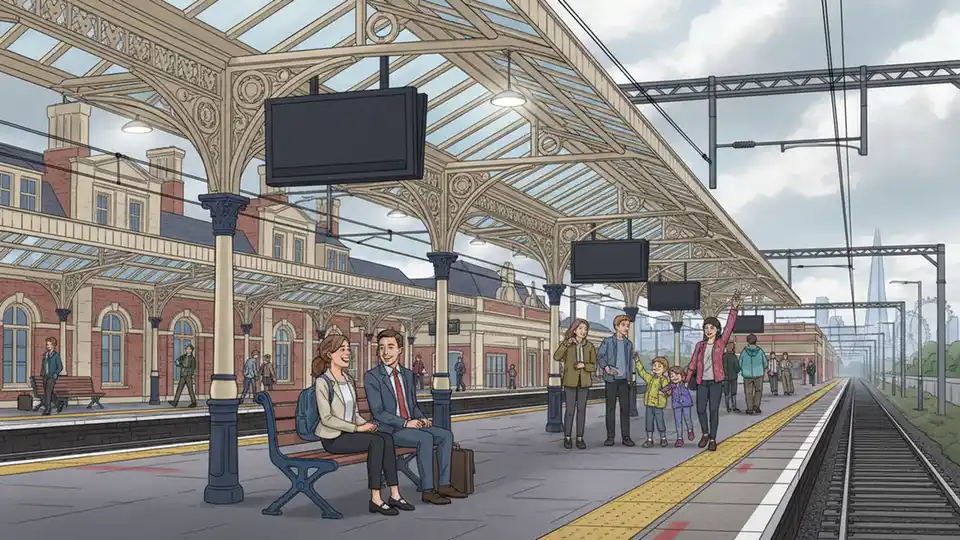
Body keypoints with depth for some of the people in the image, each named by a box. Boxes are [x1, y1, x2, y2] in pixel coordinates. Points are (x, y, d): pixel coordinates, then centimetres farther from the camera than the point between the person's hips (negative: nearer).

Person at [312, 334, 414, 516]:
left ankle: (394, 495, -21)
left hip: (351, 432, 7)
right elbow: (326, 418, -16)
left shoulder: (348, 379, 15)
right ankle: (375, 499, -25)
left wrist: (366, 424, -2)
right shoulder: (323, 381, -10)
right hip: (333, 438, -7)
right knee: (376, 441, -28)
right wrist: (358, 428, -18)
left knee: (387, 438, -20)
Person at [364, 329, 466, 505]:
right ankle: (428, 490, -24)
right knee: (425, 438, -30)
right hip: (389, 430, -7)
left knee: (446, 435, -12)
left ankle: (444, 485, -11)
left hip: (412, 424, 7)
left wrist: (421, 419, -3)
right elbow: (378, 412, -14)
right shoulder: (371, 377, -8)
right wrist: (405, 423, -22)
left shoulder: (407, 374, 13)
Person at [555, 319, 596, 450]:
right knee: (570, 410, -3)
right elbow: (556, 357, -15)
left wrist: (584, 365, -14)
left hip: (584, 382, 2)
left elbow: (593, 366, 5)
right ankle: (567, 438, 7)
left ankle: (580, 438, 10)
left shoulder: (589, 346, 5)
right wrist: (566, 343, -21)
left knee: (581, 410, 4)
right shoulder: (567, 344, 1)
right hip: (570, 381, -2)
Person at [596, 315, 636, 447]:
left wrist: (629, 377, 10)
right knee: (610, 408, 0)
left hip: (624, 379, 3)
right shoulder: (608, 341, 1)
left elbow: (630, 362, 16)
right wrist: (606, 367, -17)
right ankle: (610, 436, 5)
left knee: (625, 408, 1)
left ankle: (626, 436, 5)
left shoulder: (628, 344, 13)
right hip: (611, 378, -3)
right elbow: (599, 355, -3)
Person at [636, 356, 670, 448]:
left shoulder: (664, 380, -5)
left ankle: (663, 439, 19)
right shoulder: (649, 377, 11)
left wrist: (664, 390, -28)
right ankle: (649, 440, 15)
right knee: (649, 422, 8)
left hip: (658, 405, -5)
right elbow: (641, 371, 19)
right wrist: (637, 361, 16)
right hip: (649, 404, 5)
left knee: (660, 422, 3)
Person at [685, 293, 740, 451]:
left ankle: (713, 439, 8)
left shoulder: (721, 342, 0)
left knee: (714, 410, -2)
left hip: (716, 382, -2)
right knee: (700, 410, 2)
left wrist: (733, 309, -20)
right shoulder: (700, 345, 7)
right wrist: (686, 381, 7)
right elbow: (693, 363, 10)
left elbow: (729, 326, -11)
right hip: (702, 382, 2)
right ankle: (705, 433, 25)